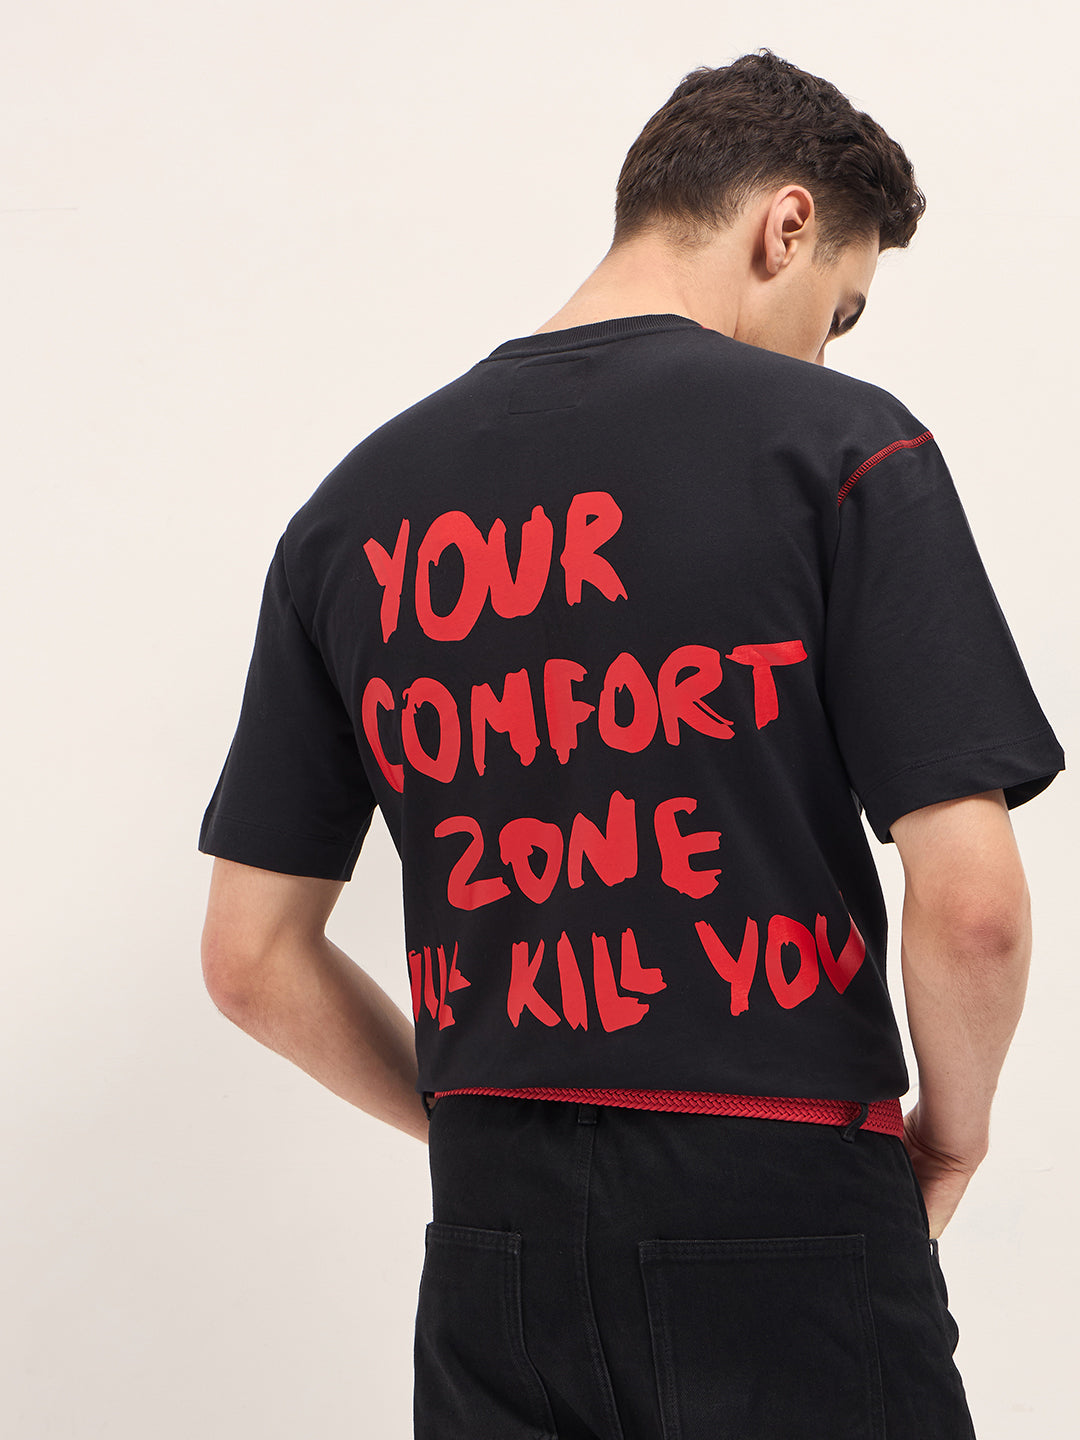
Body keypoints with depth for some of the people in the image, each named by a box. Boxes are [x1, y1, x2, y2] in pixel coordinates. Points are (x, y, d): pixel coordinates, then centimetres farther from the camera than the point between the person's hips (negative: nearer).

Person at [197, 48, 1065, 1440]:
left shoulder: (355, 504, 5)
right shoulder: (838, 445, -8)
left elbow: (251, 957, 6)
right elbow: (971, 902, -15)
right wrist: (949, 1131, 4)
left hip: (496, 1253, 4)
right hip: (789, 1242, -4)